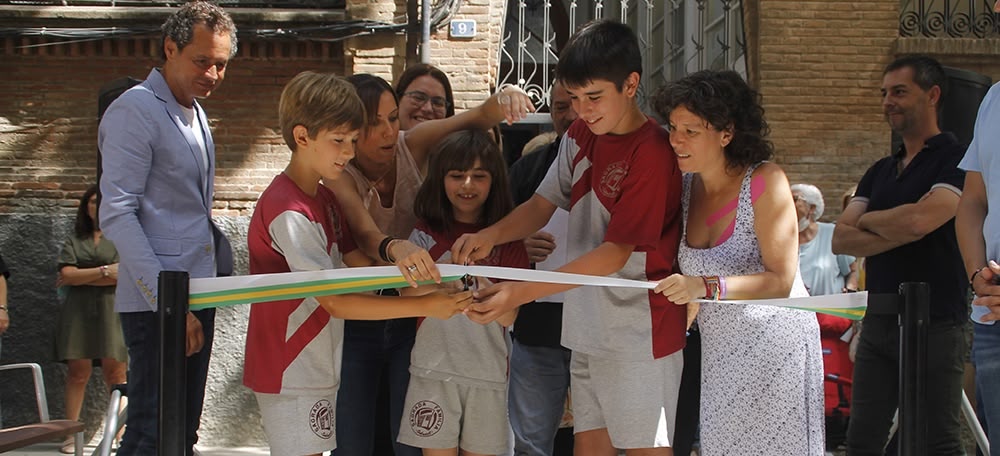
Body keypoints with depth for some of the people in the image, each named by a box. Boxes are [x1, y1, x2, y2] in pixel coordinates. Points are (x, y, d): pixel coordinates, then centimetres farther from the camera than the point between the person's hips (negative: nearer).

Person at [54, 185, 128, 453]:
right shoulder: (74, 241, 15)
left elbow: (124, 275, -5)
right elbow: (67, 275, 2)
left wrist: (81, 277, -3)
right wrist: (104, 272, -7)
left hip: (112, 310, -2)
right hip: (78, 311, 2)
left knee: (114, 371, -8)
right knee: (78, 371, -3)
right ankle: (71, 434, -4)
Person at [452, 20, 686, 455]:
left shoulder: (652, 153, -19)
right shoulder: (580, 137, 7)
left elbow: (617, 252, -21)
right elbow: (541, 205, 8)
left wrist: (524, 292, -27)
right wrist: (489, 236, -15)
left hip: (640, 332, -7)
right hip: (588, 327, 7)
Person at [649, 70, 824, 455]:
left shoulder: (765, 182, -13)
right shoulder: (686, 185, 4)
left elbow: (780, 281, -18)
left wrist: (705, 286, -30)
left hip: (775, 343, -5)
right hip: (718, 348, 6)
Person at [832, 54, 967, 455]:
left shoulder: (957, 160, -5)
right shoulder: (879, 172, 17)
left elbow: (919, 219, -22)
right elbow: (840, 240, 5)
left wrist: (868, 220, -2)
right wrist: (900, 234, -12)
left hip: (935, 327, -7)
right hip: (879, 324, 7)